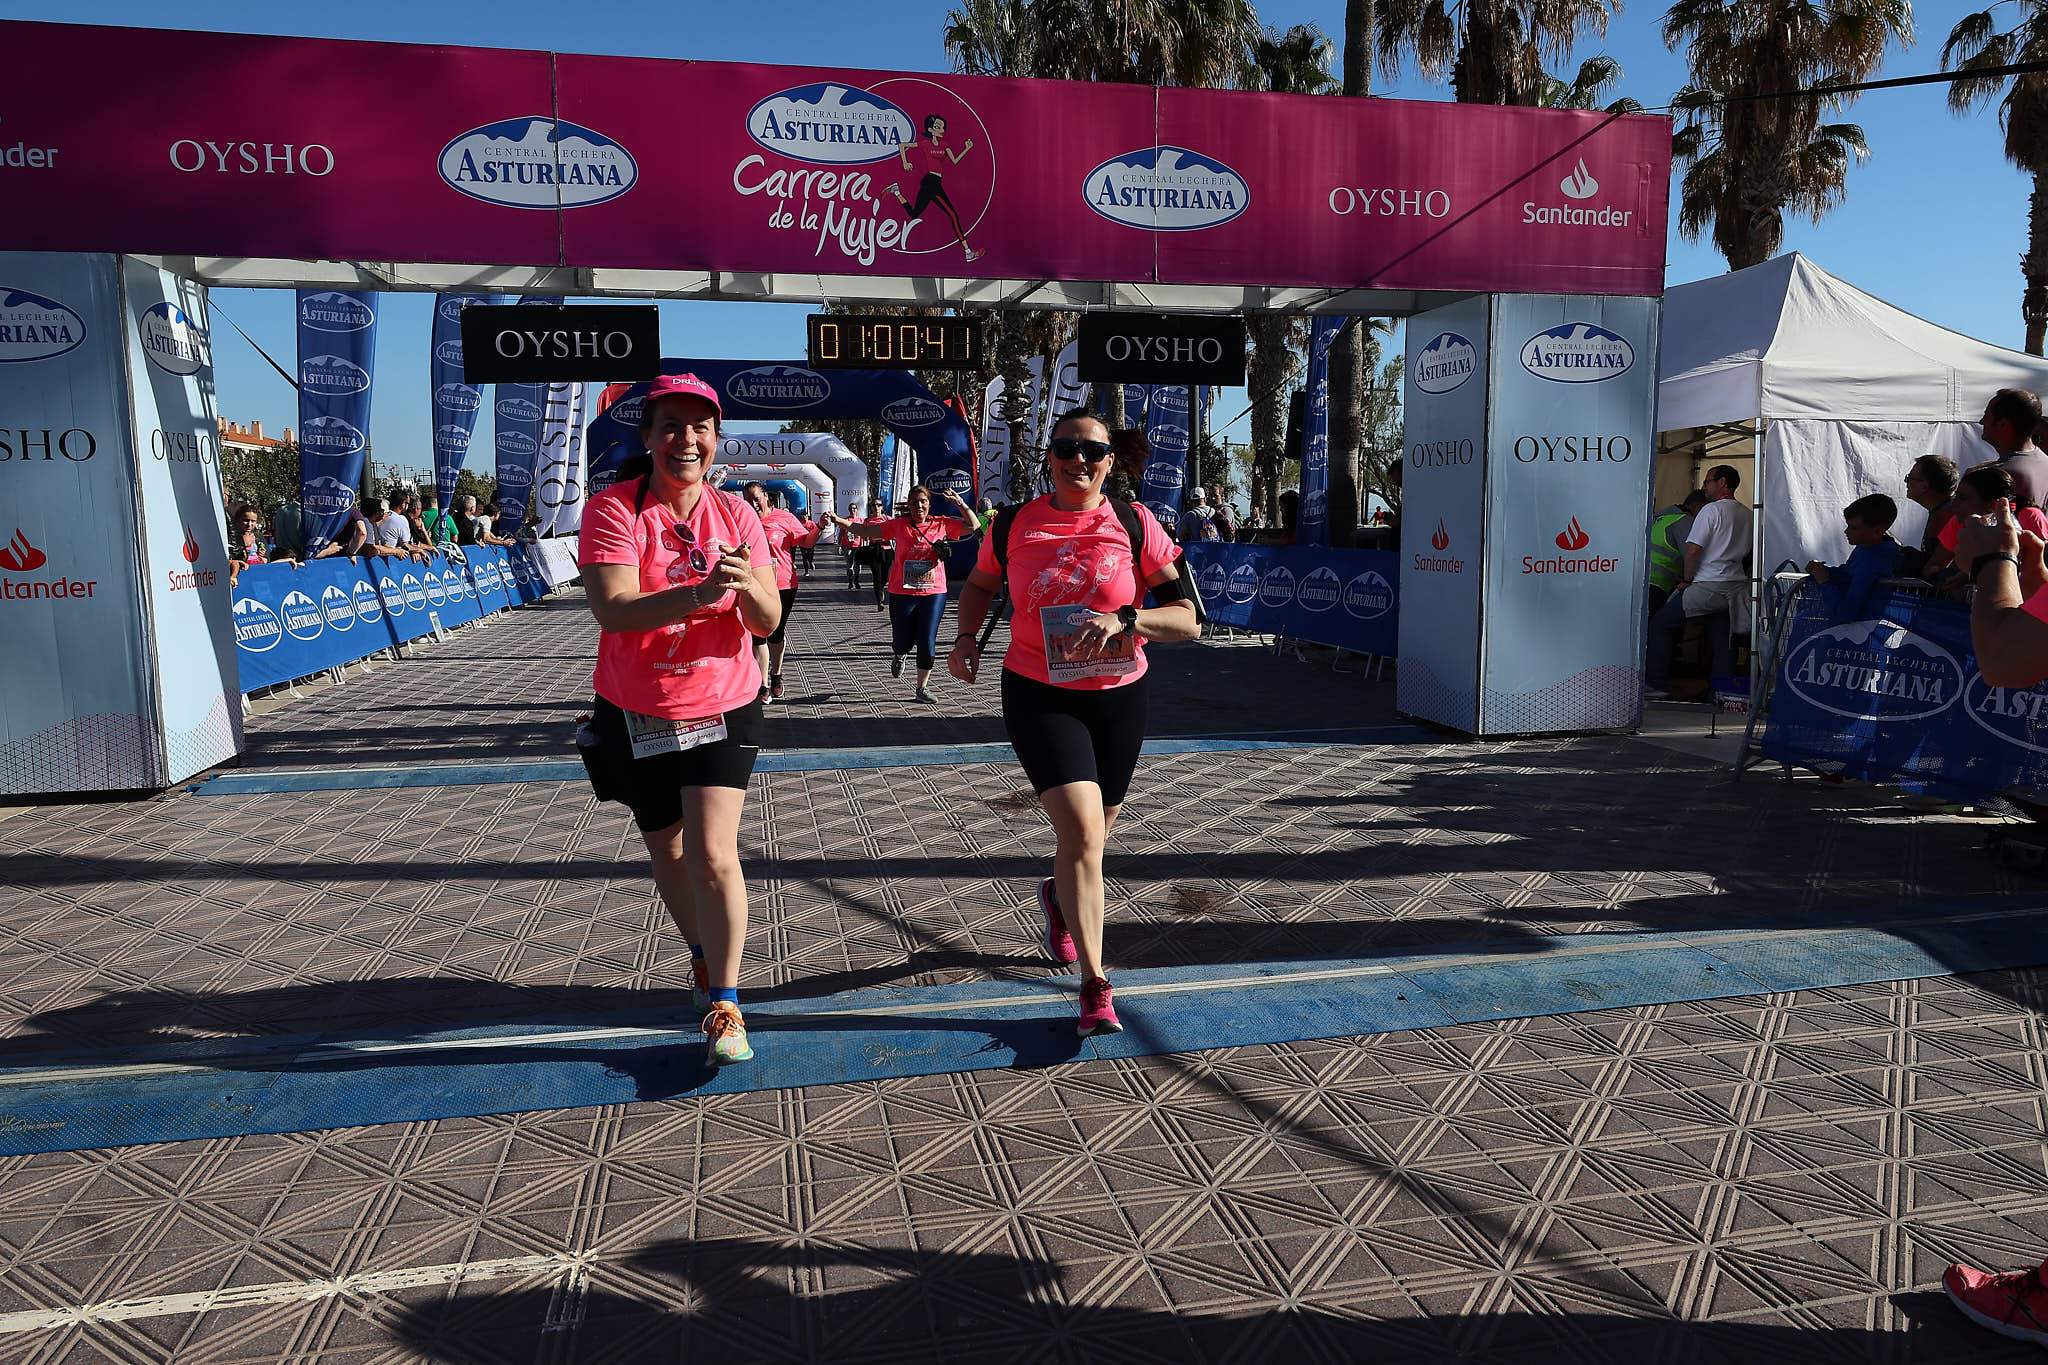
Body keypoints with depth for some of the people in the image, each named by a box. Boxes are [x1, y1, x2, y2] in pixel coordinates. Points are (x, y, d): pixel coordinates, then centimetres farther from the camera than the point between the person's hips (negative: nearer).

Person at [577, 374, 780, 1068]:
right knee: (667, 851, 17)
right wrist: (695, 594, -42)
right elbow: (611, 609, -26)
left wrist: (748, 586, -30)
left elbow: (768, 622, -6)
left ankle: (724, 1005, -1)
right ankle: (703, 953, 44)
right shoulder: (612, 510, -12)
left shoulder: (735, 514, -3)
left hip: (723, 709, 0)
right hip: (636, 715, 0)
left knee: (712, 854, -13)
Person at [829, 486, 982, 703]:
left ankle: (922, 687, 15)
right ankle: (898, 657, 47)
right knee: (903, 642, 8)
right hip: (902, 594, 0)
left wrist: (960, 503, -12)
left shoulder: (941, 524, 1)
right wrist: (838, 520, -8)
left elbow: (973, 525, 2)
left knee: (927, 643, -1)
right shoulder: (898, 525, -1)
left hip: (934, 593, 0)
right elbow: (864, 530, 0)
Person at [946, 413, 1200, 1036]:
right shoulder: (1013, 525, -2)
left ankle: (1059, 899, 53)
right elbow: (979, 584, 18)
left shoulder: (1134, 524, -6)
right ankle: (1095, 986, -8)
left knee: (1089, 832, 16)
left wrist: (1126, 620, -26)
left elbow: (1187, 618, -9)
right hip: (1038, 695, -2)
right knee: (1082, 826, -18)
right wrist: (965, 637, -1)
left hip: (1118, 697, 2)